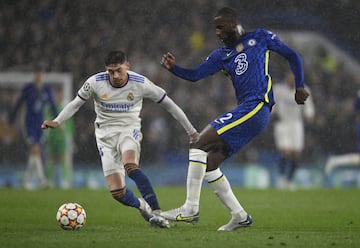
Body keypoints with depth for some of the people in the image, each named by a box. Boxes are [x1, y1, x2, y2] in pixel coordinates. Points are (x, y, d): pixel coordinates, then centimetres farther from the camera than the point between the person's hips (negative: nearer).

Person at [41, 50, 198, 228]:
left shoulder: (140, 83, -10)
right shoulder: (95, 82, -9)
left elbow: (168, 105, 1)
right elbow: (75, 104, 4)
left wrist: (191, 130, 7)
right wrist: (57, 122, -13)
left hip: (129, 130, -2)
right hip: (105, 134, 2)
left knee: (129, 166, -36)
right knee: (117, 191, -10)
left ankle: (156, 212, -34)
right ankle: (141, 206, 23)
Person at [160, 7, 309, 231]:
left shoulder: (260, 38, 8)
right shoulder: (221, 55, 21)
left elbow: (292, 56, 14)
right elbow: (196, 74, 11)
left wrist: (300, 86, 3)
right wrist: (174, 68, -7)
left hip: (257, 107, -8)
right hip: (245, 112, 8)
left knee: (199, 147, -16)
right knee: (209, 164, 4)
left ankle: (190, 209, -16)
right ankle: (240, 215, 10)